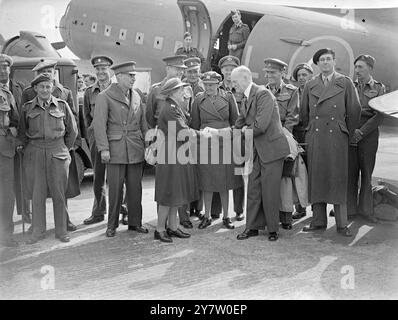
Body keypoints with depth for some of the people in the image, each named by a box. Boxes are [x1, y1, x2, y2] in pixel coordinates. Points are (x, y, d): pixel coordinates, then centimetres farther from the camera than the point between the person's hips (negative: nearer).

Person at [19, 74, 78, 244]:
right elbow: (22, 133, 16)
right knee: (36, 194, 3)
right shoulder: (27, 108, 5)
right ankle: (38, 231, 14)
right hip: (34, 155, 1)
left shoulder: (62, 106, 2)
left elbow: (72, 131, 10)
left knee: (59, 193, 2)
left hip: (58, 154, -1)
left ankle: (61, 230, 13)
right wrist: (30, 149, 10)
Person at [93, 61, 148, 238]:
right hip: (116, 149, -5)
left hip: (136, 150, 5)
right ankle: (112, 225, 14)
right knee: (115, 189, 0)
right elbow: (99, 124, -8)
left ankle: (135, 222, 20)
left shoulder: (136, 96, 13)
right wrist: (103, 149, -15)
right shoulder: (105, 97, -3)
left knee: (136, 188, 8)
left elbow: (143, 123, 18)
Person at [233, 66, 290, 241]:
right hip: (256, 150, 8)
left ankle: (273, 229, 14)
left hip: (271, 148, -8)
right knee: (253, 189, 10)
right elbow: (240, 123, 20)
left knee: (270, 191, 0)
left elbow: (261, 125, -23)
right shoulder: (246, 99, 12)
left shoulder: (263, 94, -16)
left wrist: (246, 131, -7)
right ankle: (252, 227, 20)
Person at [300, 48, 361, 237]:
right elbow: (304, 113, 18)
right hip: (315, 138, 2)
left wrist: (348, 133, 9)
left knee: (338, 179, -2)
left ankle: (342, 224, 5)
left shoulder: (345, 83, 4)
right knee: (316, 178, 4)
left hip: (337, 137, -2)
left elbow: (354, 110, 6)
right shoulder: (310, 86, 10)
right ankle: (318, 221, 13)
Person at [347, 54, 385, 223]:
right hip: (349, 133, 1)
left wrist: (361, 131, -12)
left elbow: (380, 116, -3)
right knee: (350, 171, -2)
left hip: (369, 133, -1)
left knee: (367, 171, 3)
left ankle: (365, 209, 12)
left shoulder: (379, 88, 5)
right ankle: (350, 208, 5)